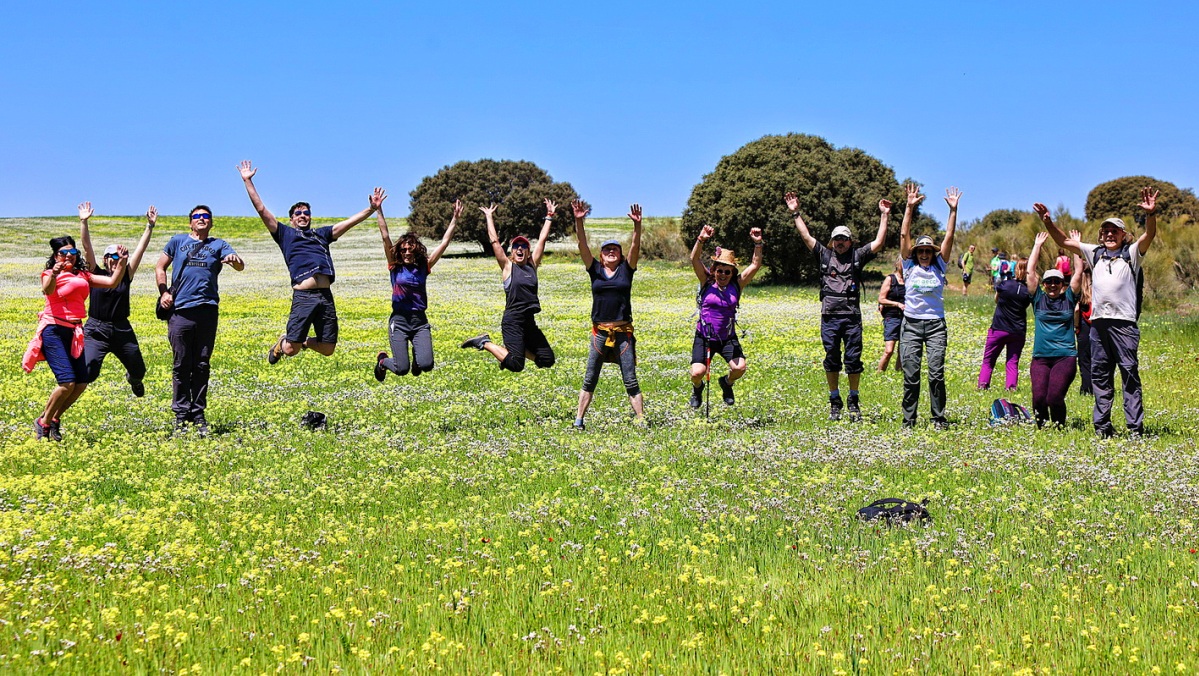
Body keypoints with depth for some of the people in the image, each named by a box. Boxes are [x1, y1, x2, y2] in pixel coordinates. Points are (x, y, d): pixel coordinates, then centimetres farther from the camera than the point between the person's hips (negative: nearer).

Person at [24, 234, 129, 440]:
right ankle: (43, 423, 3)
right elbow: (47, 290, -24)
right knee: (67, 382, -16)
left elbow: (112, 282, 10)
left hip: (74, 333, 7)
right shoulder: (50, 274, -2)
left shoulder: (83, 276, 15)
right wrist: (53, 275, -45)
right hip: (54, 331, -6)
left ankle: (54, 419, 20)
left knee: (81, 383, 0)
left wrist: (122, 262, -3)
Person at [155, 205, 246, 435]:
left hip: (207, 310, 0)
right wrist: (163, 292, 4)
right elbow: (160, 267, 19)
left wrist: (235, 259, -23)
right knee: (181, 365, 1)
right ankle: (181, 414, 7)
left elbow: (240, 266, 1)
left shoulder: (218, 245, 14)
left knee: (202, 366, 4)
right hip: (180, 310, 0)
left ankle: (198, 414, 11)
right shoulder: (178, 241, 16)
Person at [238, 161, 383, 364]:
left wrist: (371, 209, 14)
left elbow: (349, 222, 23)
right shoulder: (285, 234, 16)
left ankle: (305, 341, 35)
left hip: (326, 296, 4)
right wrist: (248, 181, 9)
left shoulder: (321, 234, 26)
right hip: (303, 296, -4)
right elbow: (261, 210, 12)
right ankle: (283, 342, 30)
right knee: (291, 350, -6)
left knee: (328, 349, 4)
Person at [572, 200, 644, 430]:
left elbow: (635, 246, -7)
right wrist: (579, 221, -16)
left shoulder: (626, 269, 6)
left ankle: (641, 420, 3)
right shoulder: (595, 269, 7)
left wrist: (637, 224, -22)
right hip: (600, 331, 1)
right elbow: (582, 245, -3)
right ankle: (579, 420, 10)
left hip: (624, 331, -1)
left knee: (630, 381, 0)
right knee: (590, 379, 4)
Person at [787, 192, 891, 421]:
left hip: (852, 317, -1)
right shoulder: (824, 255, 11)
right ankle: (835, 402, 13)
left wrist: (884, 216, 1)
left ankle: (853, 402, 10)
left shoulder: (857, 256, 9)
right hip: (829, 317, 1)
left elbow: (879, 242, 4)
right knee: (831, 359, 4)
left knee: (853, 359, -1)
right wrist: (795, 213, 5)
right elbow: (806, 236, 9)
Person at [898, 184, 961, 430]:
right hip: (911, 324, 0)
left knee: (936, 373, -7)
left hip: (936, 324, 0)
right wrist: (910, 207, -7)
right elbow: (904, 235, 0)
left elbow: (949, 237, 2)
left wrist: (953, 210, -6)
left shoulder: (939, 266, 9)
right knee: (910, 374, -2)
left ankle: (939, 418, 1)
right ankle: (908, 419, 6)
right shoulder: (910, 266, 7)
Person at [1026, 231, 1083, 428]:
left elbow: (1078, 273, 6)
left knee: (1054, 398, -17)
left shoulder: (1069, 298, 11)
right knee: (1039, 397, -16)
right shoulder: (1038, 299, 11)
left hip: (1065, 357, -1)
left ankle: (1059, 426, 9)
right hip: (1040, 358, 1)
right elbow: (1030, 271, 7)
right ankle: (1041, 426, 11)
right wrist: (1037, 245, 10)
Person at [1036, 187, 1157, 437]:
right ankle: (1102, 425, 12)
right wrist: (1048, 222, 6)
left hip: (1124, 322, -5)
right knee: (1099, 374, 6)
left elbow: (1149, 235, -9)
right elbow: (1064, 242, 19)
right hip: (1098, 321, 5)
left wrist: (1150, 214, -27)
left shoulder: (1132, 253, 8)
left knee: (1129, 372, -7)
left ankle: (1136, 426, -8)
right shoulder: (1095, 253, 19)